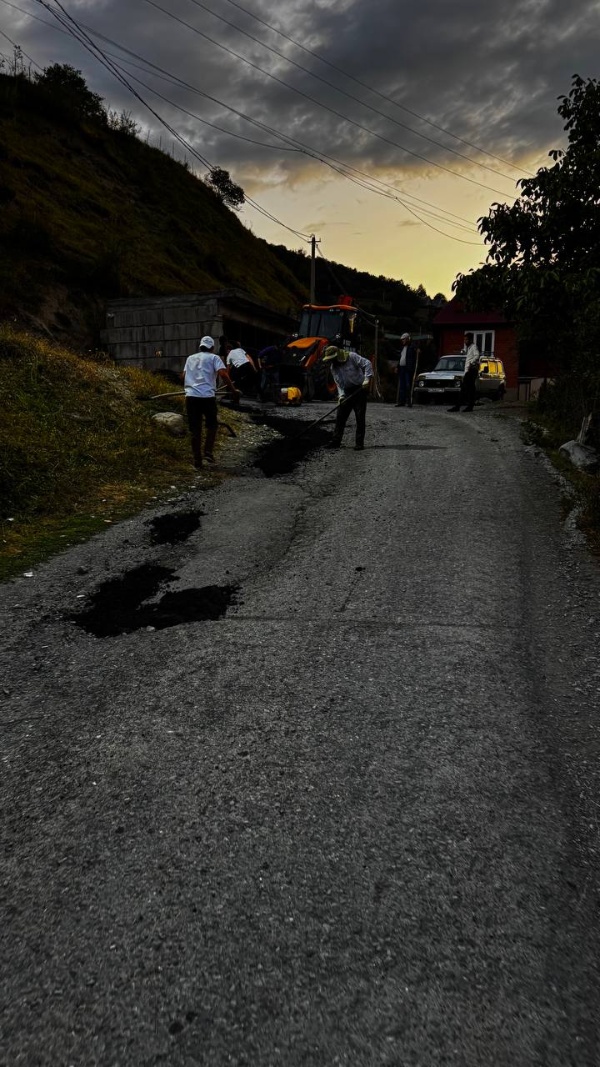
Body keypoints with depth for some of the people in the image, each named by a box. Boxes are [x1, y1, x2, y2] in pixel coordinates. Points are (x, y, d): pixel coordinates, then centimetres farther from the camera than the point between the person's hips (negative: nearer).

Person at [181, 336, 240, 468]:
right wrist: (233, 390, -6)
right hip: (207, 396, -3)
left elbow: (183, 376, 22)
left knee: (195, 430, 8)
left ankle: (197, 462, 9)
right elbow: (223, 374, -9)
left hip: (191, 396, 4)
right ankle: (208, 452, 4)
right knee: (211, 425, 17)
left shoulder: (190, 358, 19)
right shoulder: (214, 357, 5)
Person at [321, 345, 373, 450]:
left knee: (360, 417, -3)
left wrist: (367, 379, -25)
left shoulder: (352, 357, -11)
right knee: (340, 416, 3)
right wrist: (341, 395, -9)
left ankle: (359, 443, 1)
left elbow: (367, 364, -15)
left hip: (360, 389, -6)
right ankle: (336, 441, 10)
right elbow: (338, 383, 6)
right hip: (347, 392, 6)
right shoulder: (333, 367, 6)